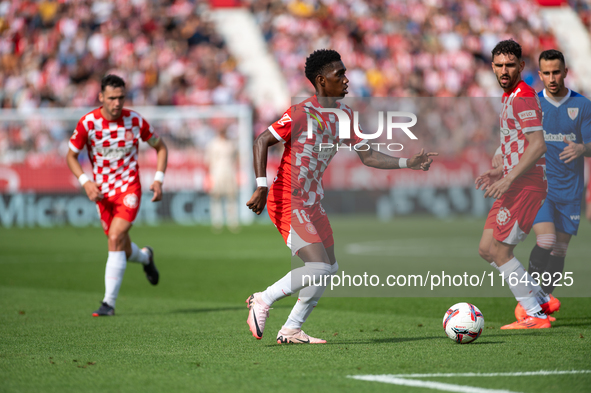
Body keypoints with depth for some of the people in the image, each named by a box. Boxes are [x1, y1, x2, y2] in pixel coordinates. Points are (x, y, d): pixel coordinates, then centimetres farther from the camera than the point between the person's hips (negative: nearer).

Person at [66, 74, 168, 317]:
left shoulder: (135, 121, -8)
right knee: (124, 251, 9)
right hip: (103, 193, 2)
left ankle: (109, 302, -17)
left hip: (129, 189, -2)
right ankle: (145, 257, 47)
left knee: (115, 238, -22)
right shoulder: (88, 122, -10)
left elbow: (160, 147, 8)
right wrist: (85, 181, -15)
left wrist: (159, 179, -4)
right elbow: (71, 156, 1)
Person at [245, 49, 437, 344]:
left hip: (312, 203, 9)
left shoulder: (344, 115, 7)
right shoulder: (301, 113, -17)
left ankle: (291, 331, 17)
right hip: (287, 202, -9)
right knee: (319, 268, -17)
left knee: (330, 269, 8)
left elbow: (367, 156, 11)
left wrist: (407, 163, 0)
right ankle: (262, 301, 0)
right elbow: (262, 142, -15)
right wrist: (262, 186, -24)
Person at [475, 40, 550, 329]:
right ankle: (541, 300, 17)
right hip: (515, 184, 10)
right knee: (486, 249, 11)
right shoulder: (509, 97, 18)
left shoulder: (523, 97, -14)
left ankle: (535, 316, -3)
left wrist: (508, 179, -22)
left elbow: (538, 145, -22)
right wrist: (499, 172, 15)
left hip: (526, 185, -10)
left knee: (499, 251, -9)